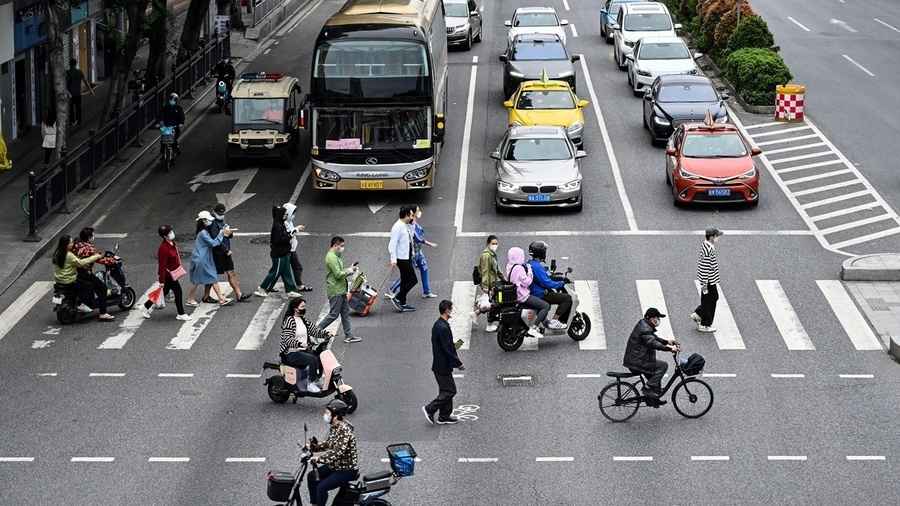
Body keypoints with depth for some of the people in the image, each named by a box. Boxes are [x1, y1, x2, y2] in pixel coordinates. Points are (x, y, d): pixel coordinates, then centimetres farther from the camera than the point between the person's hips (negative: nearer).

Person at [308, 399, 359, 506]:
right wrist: (315, 447, 1)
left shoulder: (345, 431, -26)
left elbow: (338, 453, -34)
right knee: (312, 476, 15)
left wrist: (319, 459, -39)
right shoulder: (333, 427, 4)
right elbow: (329, 444, 16)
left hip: (348, 470, -10)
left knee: (321, 487, -21)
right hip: (336, 465, 10)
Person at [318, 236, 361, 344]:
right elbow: (338, 274, -21)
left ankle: (349, 336, 13)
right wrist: (349, 271, -8)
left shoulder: (337, 256, 15)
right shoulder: (331, 257, -17)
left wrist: (350, 270, 7)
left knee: (345, 312, 10)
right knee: (333, 314, -5)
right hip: (335, 291, -10)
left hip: (341, 290, 10)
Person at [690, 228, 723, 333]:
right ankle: (705, 325, 18)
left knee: (714, 297, 23)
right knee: (708, 302, 5)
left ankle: (697, 314, 31)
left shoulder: (704, 245, 4)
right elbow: (705, 268, -26)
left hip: (711, 280, 10)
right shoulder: (709, 250, -27)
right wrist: (705, 285, -22)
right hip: (709, 281, -10)